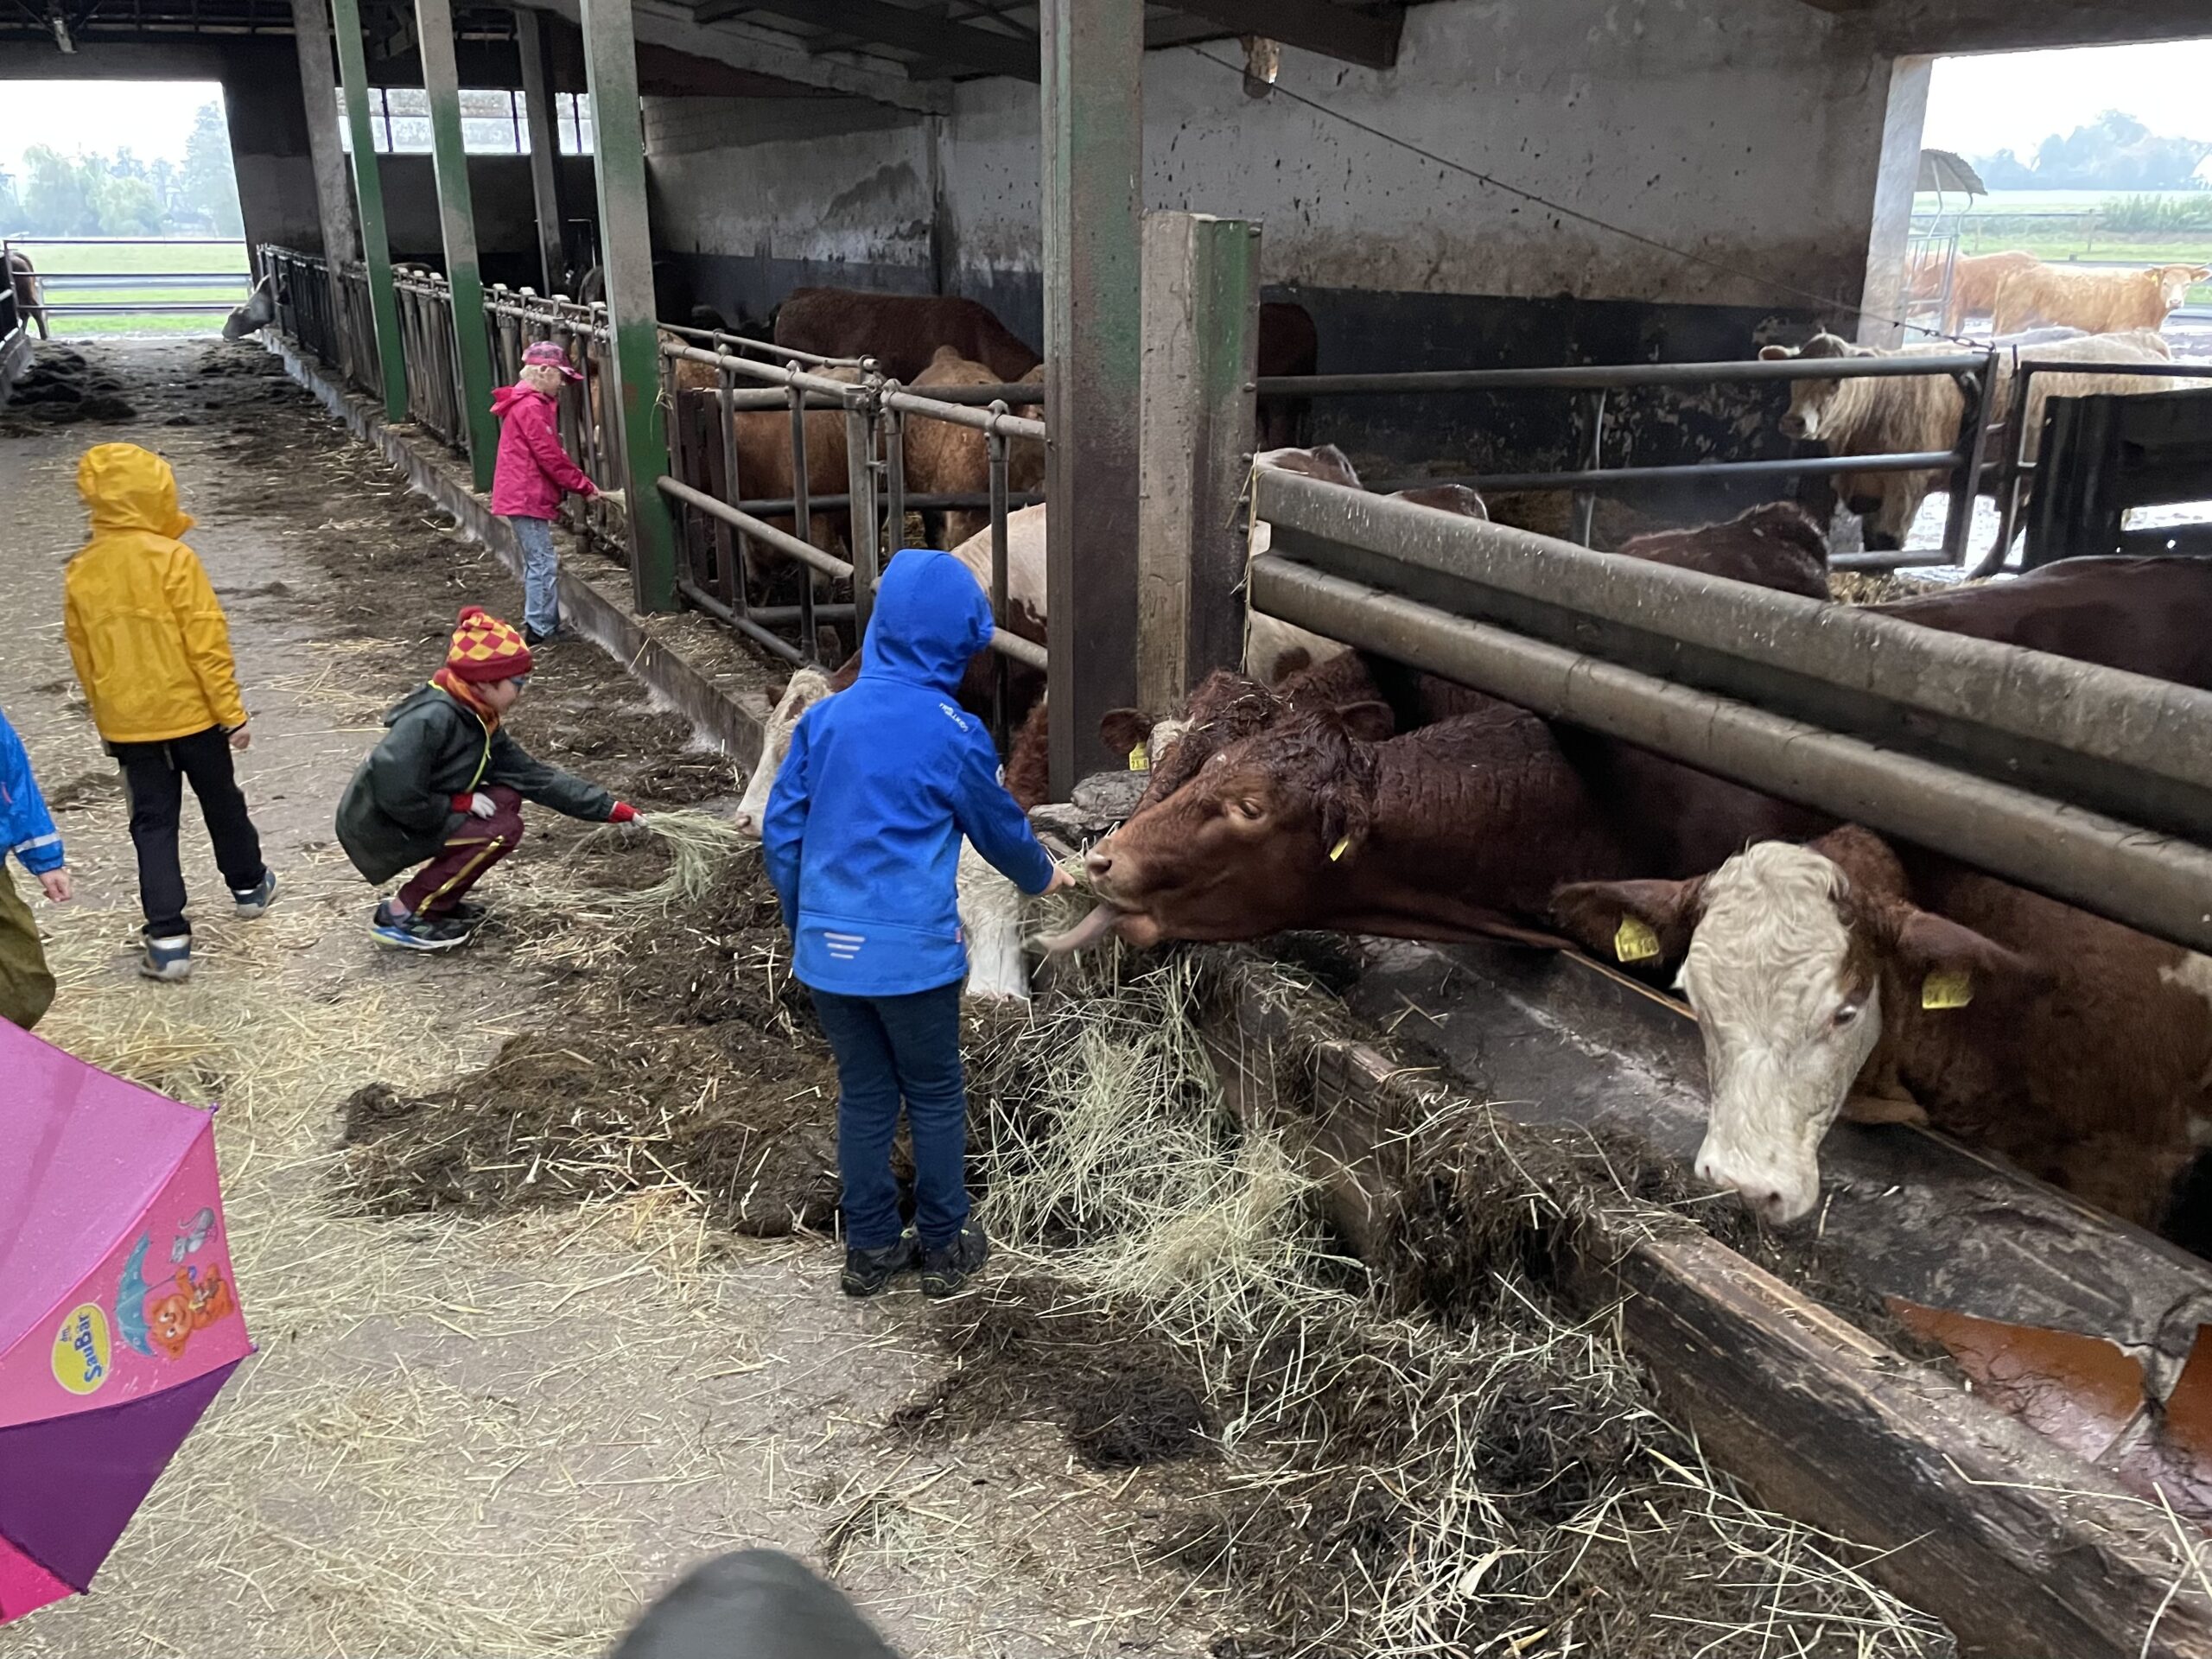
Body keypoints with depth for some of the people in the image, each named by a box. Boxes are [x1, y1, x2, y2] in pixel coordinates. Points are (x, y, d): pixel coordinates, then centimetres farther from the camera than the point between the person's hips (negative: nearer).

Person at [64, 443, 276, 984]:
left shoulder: (80, 572, 0)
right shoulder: (172, 558, -16)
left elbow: (83, 655, 8)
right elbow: (207, 640, -16)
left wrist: (105, 717, 20)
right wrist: (231, 710, -9)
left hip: (126, 724, 3)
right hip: (191, 712, -3)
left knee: (153, 823, 5)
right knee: (221, 802, 19)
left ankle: (167, 939, -2)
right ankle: (249, 885, 40)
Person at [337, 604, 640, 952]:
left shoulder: (479, 722, 4)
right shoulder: (432, 719, -25)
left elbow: (535, 776, 4)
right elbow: (396, 794, -31)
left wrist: (610, 809, 2)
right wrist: (459, 803, -18)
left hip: (412, 819, 9)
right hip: (378, 830, -9)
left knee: (507, 798, 1)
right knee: (502, 830, -17)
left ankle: (434, 900, 8)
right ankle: (400, 916, -9)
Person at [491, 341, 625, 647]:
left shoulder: (529, 404, 17)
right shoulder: (531, 407, -16)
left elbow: (551, 453, 19)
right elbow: (550, 457, -19)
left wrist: (582, 485, 11)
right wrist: (585, 487, -12)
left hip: (526, 496, 11)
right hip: (527, 497, -11)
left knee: (539, 562, 15)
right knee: (543, 564, -7)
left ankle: (545, 625, 22)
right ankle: (539, 630, -4)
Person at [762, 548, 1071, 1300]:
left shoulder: (826, 716, 0)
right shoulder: (954, 733, -10)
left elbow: (781, 832, 5)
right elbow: (1001, 828, 5)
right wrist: (1042, 877, 26)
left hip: (828, 948, 4)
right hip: (914, 952, -4)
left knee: (862, 1097, 16)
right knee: (935, 1099, 13)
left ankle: (870, 1250, 26)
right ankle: (944, 1248, 25)